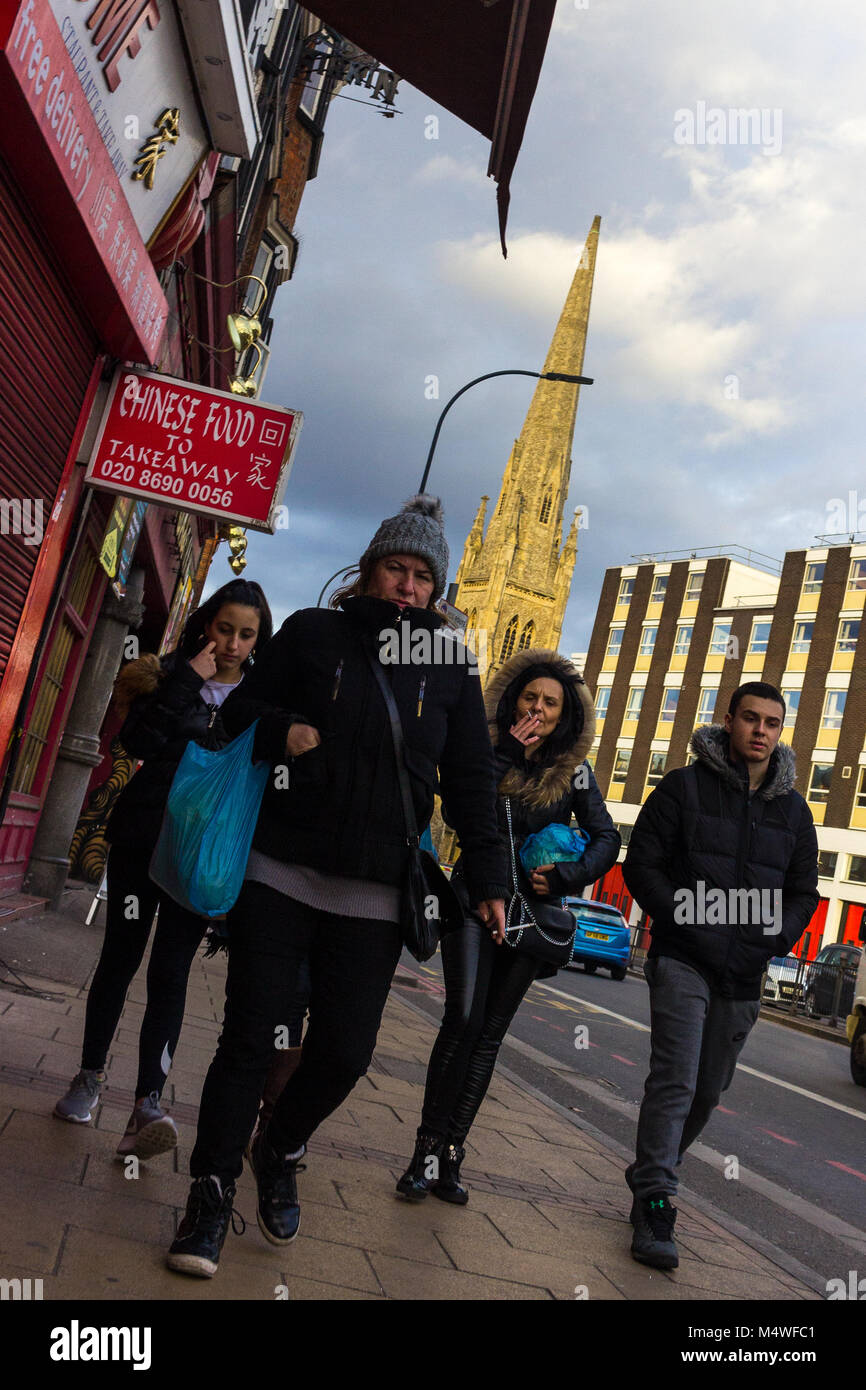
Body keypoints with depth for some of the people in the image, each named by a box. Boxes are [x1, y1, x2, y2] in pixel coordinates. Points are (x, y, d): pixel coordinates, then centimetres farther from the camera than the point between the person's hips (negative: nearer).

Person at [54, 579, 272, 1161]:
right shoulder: (175, 674, 4)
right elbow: (139, 741, -11)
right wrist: (185, 680, -14)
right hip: (143, 835, 1)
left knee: (170, 972, -5)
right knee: (120, 957, 7)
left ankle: (149, 1104, -6)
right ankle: (91, 1075, 25)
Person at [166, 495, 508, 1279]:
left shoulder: (450, 667, 7)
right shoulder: (313, 633, 5)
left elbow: (472, 778, 8)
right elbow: (242, 707, 10)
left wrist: (487, 878, 2)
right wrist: (280, 731, -12)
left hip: (373, 896, 1)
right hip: (280, 871, -1)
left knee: (345, 1052, 4)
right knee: (251, 1036, 1)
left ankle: (280, 1156, 33)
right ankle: (213, 1191, 18)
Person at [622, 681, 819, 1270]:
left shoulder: (793, 809, 9)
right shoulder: (685, 787, -3)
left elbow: (804, 893, 15)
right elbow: (641, 863, -3)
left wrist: (768, 943, -2)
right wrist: (684, 921, -14)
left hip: (743, 977, 5)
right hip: (683, 961, -4)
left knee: (709, 1089, 12)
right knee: (675, 1078, -13)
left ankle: (653, 1176, 32)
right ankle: (655, 1204, -6)